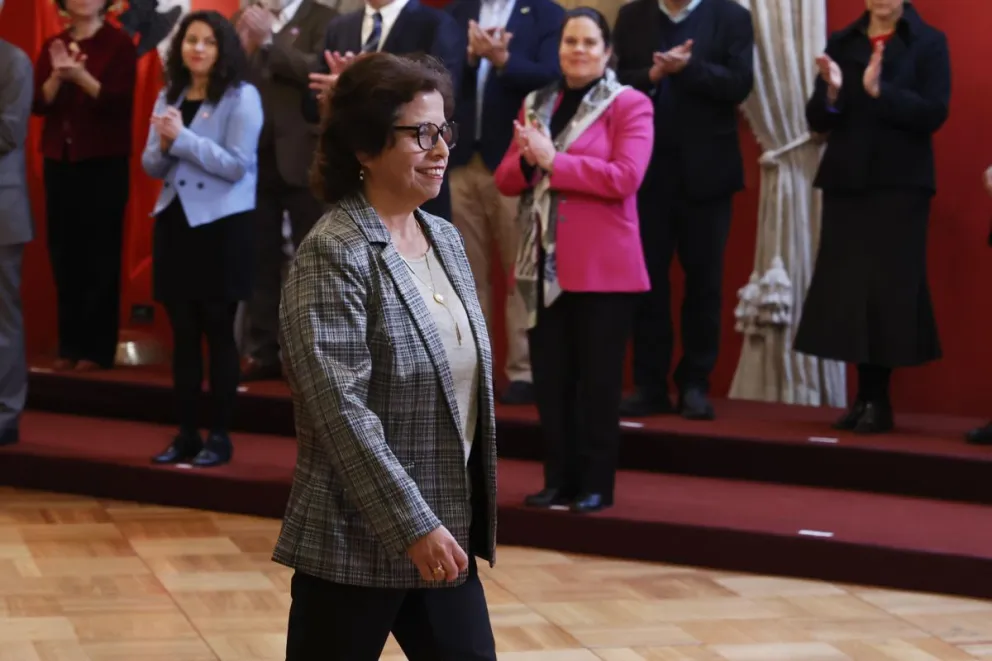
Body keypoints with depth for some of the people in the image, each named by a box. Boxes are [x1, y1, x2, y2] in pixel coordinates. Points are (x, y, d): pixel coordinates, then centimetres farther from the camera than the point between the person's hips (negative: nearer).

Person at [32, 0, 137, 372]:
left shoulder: (120, 44, -1)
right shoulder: (53, 45, 11)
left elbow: (120, 102, -11)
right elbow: (38, 103, 3)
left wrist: (82, 77, -24)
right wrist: (57, 76, -15)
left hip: (104, 165, -4)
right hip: (59, 163, 4)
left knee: (100, 256, -4)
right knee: (64, 254, 4)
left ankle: (98, 348, -2)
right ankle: (69, 345, 9)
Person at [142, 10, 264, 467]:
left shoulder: (242, 97, -6)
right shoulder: (168, 96, 10)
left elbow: (236, 165, -15)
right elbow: (152, 166, 11)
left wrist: (181, 137, -17)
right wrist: (164, 143, -10)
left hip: (221, 225, -5)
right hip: (175, 222, 5)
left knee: (219, 332, 0)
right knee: (183, 333, 8)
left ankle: (220, 436, 6)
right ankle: (186, 433, 15)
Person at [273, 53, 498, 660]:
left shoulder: (446, 240, 9)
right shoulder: (334, 254, -15)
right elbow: (340, 408, -21)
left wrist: (453, 522, 14)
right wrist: (413, 526, -23)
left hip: (447, 533, 7)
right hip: (355, 545, -7)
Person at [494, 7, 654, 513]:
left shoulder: (629, 105, -4)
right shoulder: (535, 105, 13)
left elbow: (625, 176, -18)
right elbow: (505, 180, 11)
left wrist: (552, 160, -16)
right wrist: (526, 160, -12)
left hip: (602, 266, -5)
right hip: (544, 265, 5)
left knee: (597, 380, 2)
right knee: (549, 379, 8)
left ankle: (596, 485, 10)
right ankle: (559, 480, 17)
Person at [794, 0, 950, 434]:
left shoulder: (928, 42, -1)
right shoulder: (841, 42, 9)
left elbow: (934, 113, -11)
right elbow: (818, 121, 6)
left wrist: (880, 92, -23)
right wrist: (832, 91, -15)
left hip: (900, 185, -4)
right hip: (846, 182, 4)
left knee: (889, 289, -3)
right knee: (847, 290, 2)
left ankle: (879, 401, 4)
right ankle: (864, 396, 11)